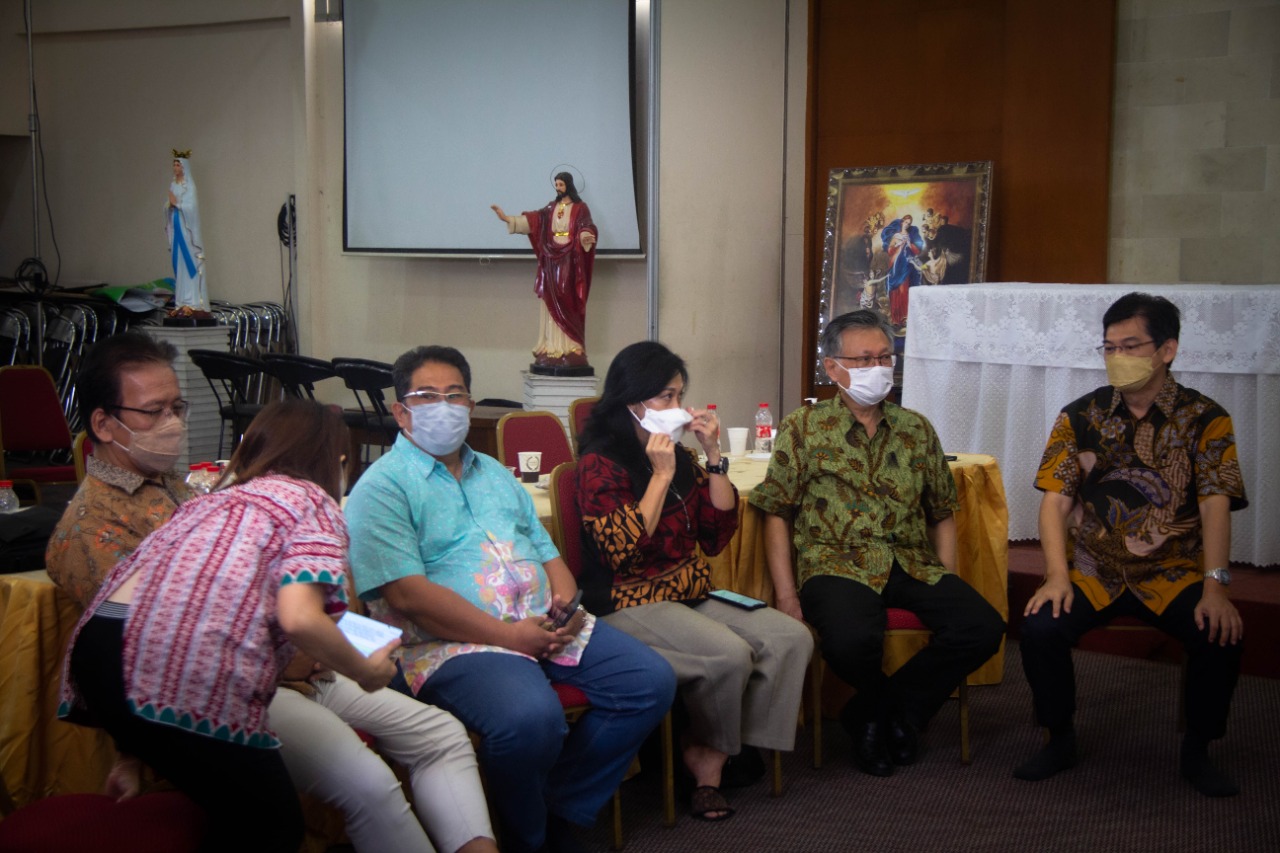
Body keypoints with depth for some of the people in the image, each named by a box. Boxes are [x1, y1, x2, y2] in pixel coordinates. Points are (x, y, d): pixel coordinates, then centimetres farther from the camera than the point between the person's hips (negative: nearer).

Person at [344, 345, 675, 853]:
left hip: (545, 624, 8)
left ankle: (559, 809, 3)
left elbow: (546, 550, 23)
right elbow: (407, 594, -14)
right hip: (453, 642, -7)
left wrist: (566, 598, -2)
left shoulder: (494, 474, 24)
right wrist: (508, 634, -17)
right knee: (532, 716, -35)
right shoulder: (383, 487, -3)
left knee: (650, 681, -8)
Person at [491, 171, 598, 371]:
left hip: (570, 259, -5)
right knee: (552, 303, 2)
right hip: (552, 258, 5)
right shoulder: (551, 207, 13)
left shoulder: (580, 208, 0)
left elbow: (585, 228, -12)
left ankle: (571, 347, -7)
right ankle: (553, 347, 3)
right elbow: (532, 220, 5)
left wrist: (586, 237, -36)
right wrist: (507, 218, -6)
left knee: (568, 302, -7)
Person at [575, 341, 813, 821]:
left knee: (792, 638, -13)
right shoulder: (600, 465, -7)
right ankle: (707, 755, -1)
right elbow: (624, 552, -17)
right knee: (729, 653, -31)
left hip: (692, 598, 8)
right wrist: (661, 475, -15)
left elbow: (719, 535, 10)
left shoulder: (679, 456, 14)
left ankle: (711, 755, -11)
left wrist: (713, 455, 2)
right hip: (629, 606, -7)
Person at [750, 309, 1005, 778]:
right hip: (837, 563, -4)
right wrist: (786, 595, -8)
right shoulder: (803, 428, 5)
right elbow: (777, 514, 1)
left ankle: (873, 712, 0)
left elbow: (942, 513, 19)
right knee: (851, 640, -36)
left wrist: (947, 584, 6)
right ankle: (893, 709, 3)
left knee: (982, 626, -20)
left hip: (912, 563, 4)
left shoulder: (916, 429, 16)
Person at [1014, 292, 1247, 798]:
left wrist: (1215, 586, -22)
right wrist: (1057, 576, -16)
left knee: (1221, 635, -27)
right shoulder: (1080, 417, 5)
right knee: (1041, 627, -26)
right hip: (1091, 571, 1)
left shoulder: (1205, 419, 1)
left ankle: (1197, 751, 0)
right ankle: (1060, 740, 1)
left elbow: (1215, 505, -9)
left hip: (1172, 573, -1)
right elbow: (1055, 500, -1)